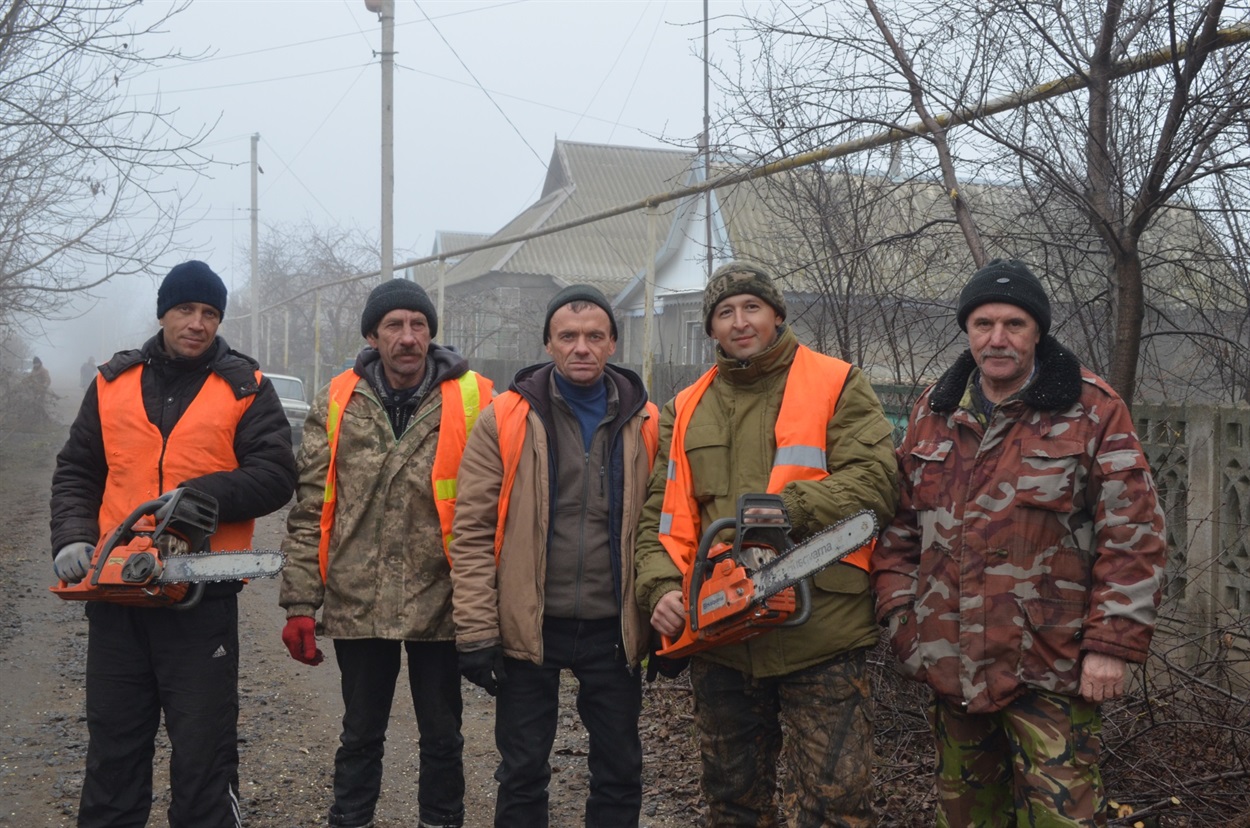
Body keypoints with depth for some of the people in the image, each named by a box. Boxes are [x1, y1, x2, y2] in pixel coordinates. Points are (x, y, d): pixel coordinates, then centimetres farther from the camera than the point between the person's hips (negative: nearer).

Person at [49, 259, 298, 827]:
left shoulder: (245, 390, 1)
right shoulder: (113, 383, 10)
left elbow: (274, 476, -7)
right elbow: (76, 472, 12)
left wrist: (202, 496, -20)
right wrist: (73, 537, -4)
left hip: (203, 594, -3)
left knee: (203, 753, 4)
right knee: (113, 744, 15)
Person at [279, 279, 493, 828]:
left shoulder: (471, 401, -5)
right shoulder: (338, 403, 1)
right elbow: (309, 510, 2)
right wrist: (300, 603, -2)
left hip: (439, 604, -1)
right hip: (357, 604, 1)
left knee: (441, 737, 14)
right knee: (360, 735, 16)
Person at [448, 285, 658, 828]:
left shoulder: (644, 424, 3)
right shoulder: (505, 420, -5)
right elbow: (473, 533, -7)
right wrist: (477, 633, -10)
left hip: (613, 630, 2)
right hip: (528, 626, -2)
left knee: (620, 772, 12)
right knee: (522, 773, 11)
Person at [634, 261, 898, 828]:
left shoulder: (837, 387, 0)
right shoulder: (686, 411, 13)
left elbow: (874, 481, -13)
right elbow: (663, 516, 9)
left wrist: (787, 507, -24)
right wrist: (663, 587, -7)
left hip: (821, 636, -5)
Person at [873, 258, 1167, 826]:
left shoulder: (1093, 412, -5)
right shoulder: (933, 412, 9)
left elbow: (1131, 535, -8)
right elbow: (902, 519, 15)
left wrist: (1113, 645, -13)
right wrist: (897, 605, 6)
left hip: (1047, 667, -5)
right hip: (950, 661, 5)